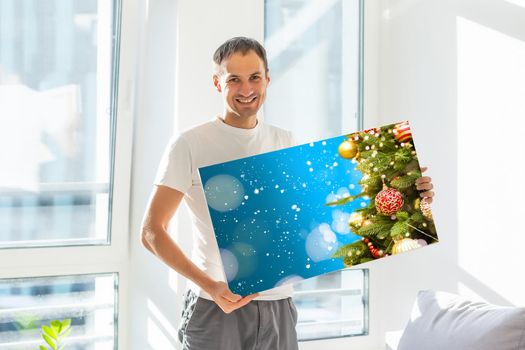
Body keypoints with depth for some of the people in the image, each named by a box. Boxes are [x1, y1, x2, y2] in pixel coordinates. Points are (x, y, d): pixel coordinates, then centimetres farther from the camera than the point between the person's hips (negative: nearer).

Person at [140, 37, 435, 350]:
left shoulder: (286, 144, 10)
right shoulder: (189, 145, -5)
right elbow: (152, 232, -8)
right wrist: (210, 286, -21)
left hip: (279, 307, 4)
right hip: (216, 307, -4)